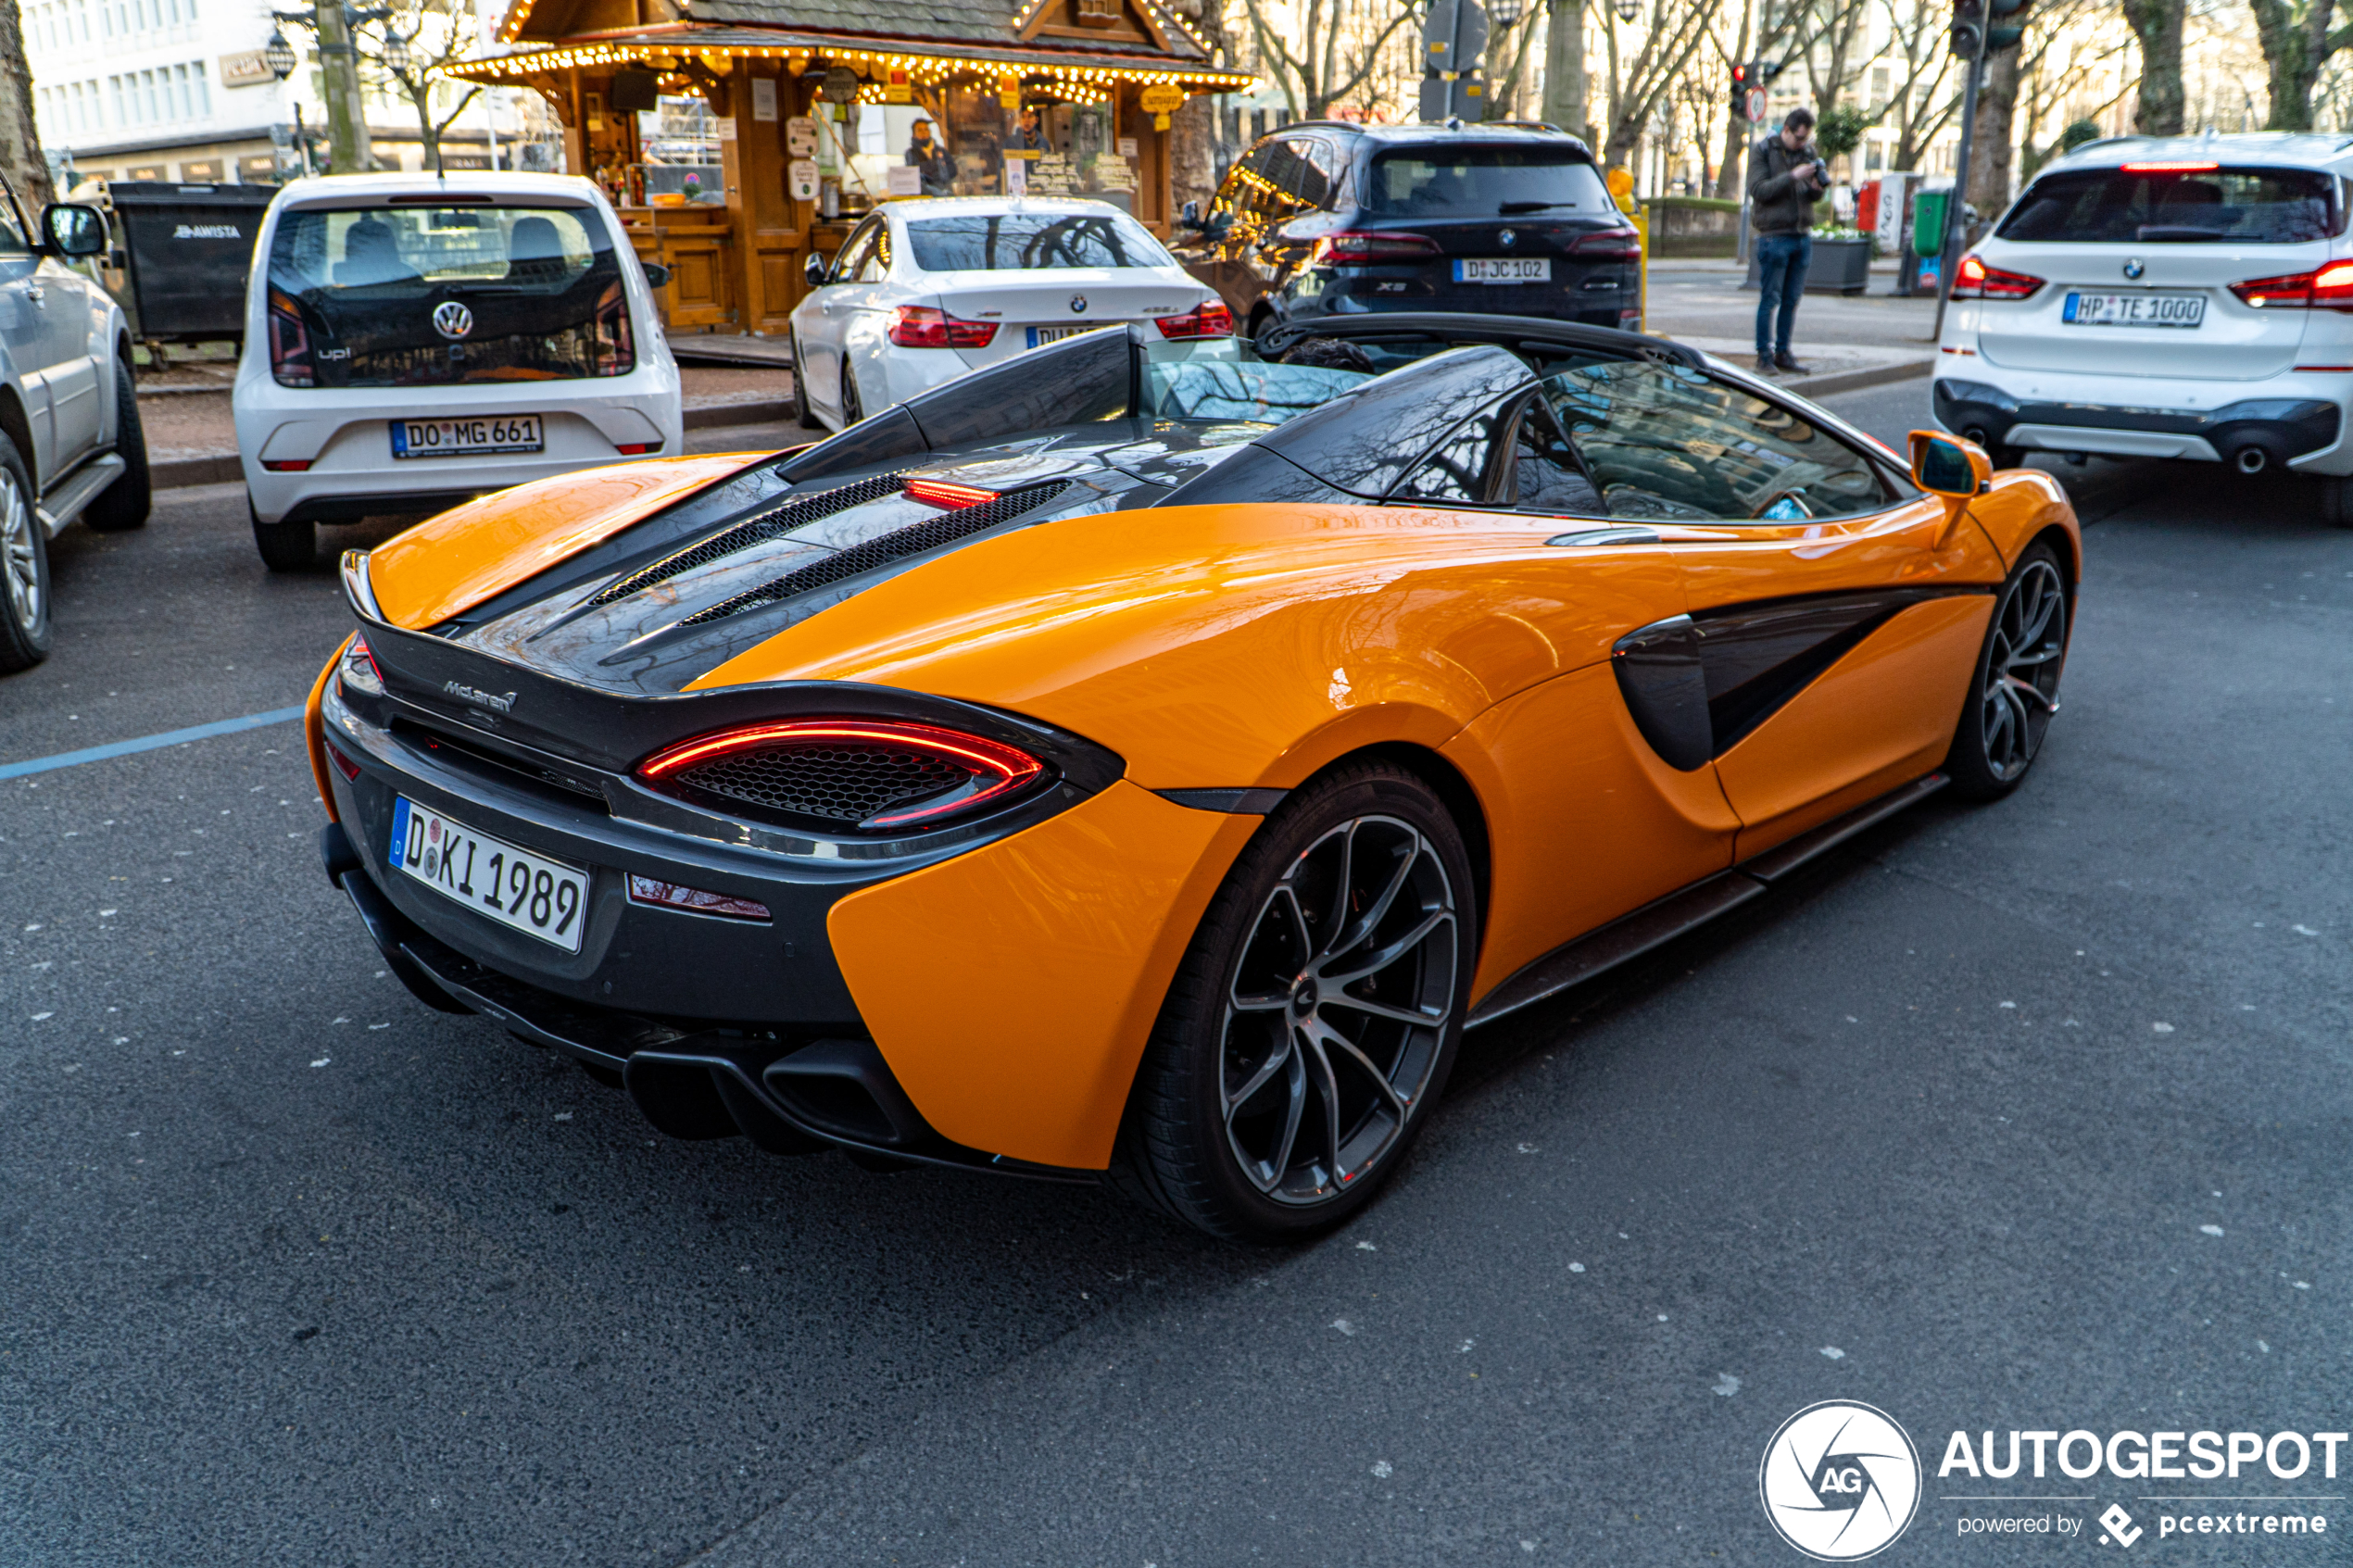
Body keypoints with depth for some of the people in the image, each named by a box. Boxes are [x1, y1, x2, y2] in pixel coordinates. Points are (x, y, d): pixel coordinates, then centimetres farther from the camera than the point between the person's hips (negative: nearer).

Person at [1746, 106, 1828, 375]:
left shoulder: (1807, 152, 15)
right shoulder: (1762, 151, 0)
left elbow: (1813, 198, 16)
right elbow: (1758, 190, -12)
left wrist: (1817, 187, -7)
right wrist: (1793, 176, -18)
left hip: (1802, 234, 5)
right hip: (1774, 235, -5)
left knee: (1792, 299, 5)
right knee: (1770, 298, -4)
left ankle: (1783, 353, 11)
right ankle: (1764, 354, 2)